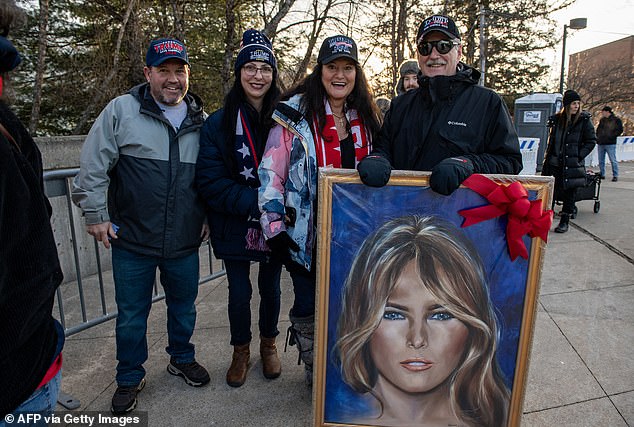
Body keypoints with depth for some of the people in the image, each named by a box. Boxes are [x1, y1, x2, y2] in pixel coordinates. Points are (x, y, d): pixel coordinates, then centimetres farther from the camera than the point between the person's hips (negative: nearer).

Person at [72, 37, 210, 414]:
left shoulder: (201, 120, 5)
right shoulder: (122, 110, -5)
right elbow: (93, 167, -3)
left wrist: (209, 215, 11)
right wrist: (96, 214, -4)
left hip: (185, 241, 3)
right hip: (132, 241, -2)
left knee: (184, 305, 18)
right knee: (132, 314, 12)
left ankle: (182, 358, 43)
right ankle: (130, 378, 34)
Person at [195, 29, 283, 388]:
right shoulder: (218, 124, -8)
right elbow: (210, 180, -13)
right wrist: (254, 202, -23)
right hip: (235, 226, -1)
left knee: (270, 287, 17)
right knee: (239, 292, 12)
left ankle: (269, 345, 42)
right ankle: (241, 352, 37)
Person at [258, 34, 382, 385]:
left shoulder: (366, 118, 9)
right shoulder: (295, 114, -7)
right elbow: (271, 172, -10)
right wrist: (275, 226, -16)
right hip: (307, 234, -4)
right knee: (309, 307, 6)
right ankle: (315, 373, 32)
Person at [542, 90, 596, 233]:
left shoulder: (584, 120, -1)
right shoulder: (556, 119, 7)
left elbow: (591, 141, 2)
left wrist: (579, 156, -8)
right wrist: (547, 158, 7)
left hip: (572, 164, -3)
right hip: (555, 162, 3)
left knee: (569, 191, 3)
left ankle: (564, 221, 13)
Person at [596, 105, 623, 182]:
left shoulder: (616, 120, -2)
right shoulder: (602, 120, 16)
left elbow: (620, 130, -6)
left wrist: (612, 136, -13)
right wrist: (597, 137, 11)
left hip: (610, 144, -6)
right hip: (600, 144, 6)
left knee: (613, 160, -5)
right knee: (601, 160, 10)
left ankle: (615, 175, -1)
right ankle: (602, 174, 19)